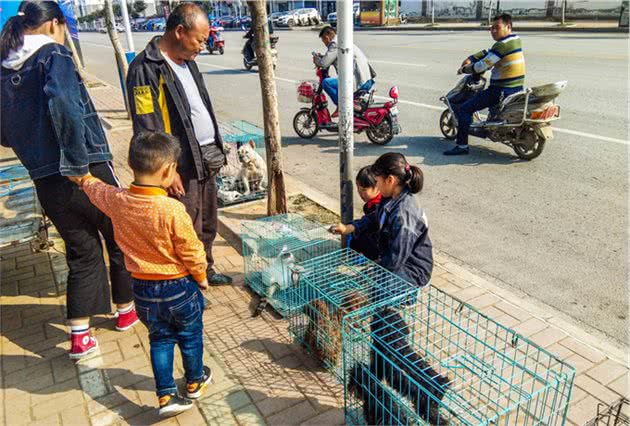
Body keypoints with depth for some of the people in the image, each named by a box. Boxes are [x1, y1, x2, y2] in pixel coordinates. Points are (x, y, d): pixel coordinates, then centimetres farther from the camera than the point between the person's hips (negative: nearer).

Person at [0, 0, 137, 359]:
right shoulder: (53, 56, -9)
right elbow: (63, 103, -28)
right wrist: (78, 161, -24)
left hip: (45, 182, 6)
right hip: (89, 172, -6)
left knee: (83, 251, 17)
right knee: (121, 239, 16)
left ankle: (80, 337, 18)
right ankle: (127, 309, 33)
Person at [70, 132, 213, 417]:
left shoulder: (116, 201, -11)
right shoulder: (173, 209, -28)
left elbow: (95, 189, 13)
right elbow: (191, 251, -18)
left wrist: (83, 178, 36)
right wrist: (202, 276, 0)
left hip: (143, 288, 4)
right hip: (179, 286, -4)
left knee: (160, 339, 21)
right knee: (190, 336, 19)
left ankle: (166, 396, 24)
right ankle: (195, 382, 39)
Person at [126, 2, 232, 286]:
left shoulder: (186, 61, 12)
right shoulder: (146, 69, -17)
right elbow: (147, 129, -19)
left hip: (207, 158, 9)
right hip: (182, 165, -9)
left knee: (208, 224, 19)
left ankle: (205, 270, 37)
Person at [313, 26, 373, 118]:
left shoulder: (335, 45, -9)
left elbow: (324, 63, -14)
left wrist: (316, 59, 7)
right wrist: (321, 57, 25)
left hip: (358, 81, -10)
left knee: (326, 82, -15)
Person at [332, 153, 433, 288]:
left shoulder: (404, 213, -31)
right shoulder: (391, 199, -4)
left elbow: (395, 260, -28)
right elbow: (375, 218, 17)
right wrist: (348, 228, 5)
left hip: (412, 271, -9)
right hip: (396, 260, 9)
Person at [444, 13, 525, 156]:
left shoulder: (502, 45, -18)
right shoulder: (515, 39, 13)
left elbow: (483, 66, -17)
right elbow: (489, 53, 20)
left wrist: (464, 69, -1)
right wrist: (471, 58, 10)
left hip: (502, 90, -10)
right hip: (517, 88, 10)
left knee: (464, 109, -11)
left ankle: (462, 146, -13)